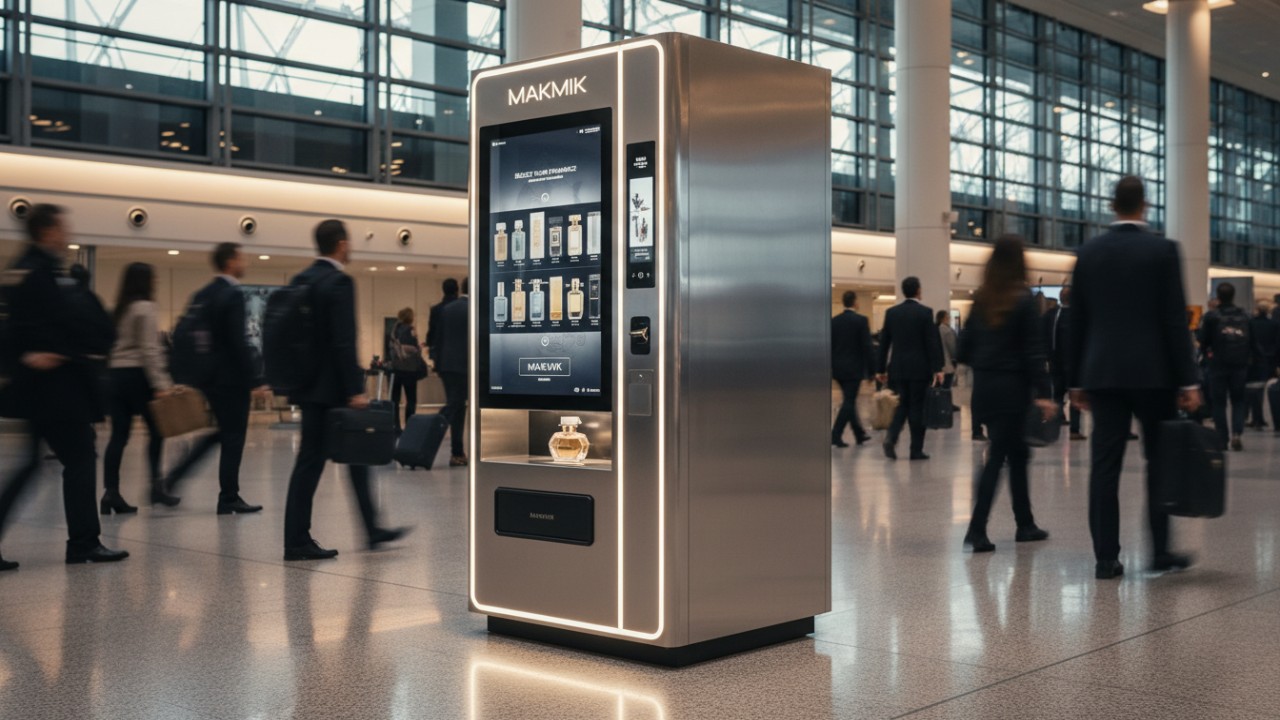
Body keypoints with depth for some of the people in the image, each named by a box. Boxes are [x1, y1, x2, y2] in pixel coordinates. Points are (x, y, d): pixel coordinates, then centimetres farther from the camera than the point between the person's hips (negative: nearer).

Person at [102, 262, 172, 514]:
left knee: (119, 435, 3)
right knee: (156, 430, 5)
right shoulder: (145, 308, -8)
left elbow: (113, 344, 13)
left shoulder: (120, 309, 15)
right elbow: (149, 350, -15)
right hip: (138, 375, -7)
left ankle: (110, 491, -2)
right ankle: (155, 481, 2)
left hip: (117, 374, 7)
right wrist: (160, 384, -16)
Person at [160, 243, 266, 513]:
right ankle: (229, 498, 8)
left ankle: (170, 482, 10)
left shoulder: (200, 296, 10)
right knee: (233, 437, 2)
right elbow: (239, 342, -20)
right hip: (232, 378, -8)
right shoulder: (233, 295, -14)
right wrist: (255, 380, -17)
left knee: (220, 432, 18)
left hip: (209, 376, 8)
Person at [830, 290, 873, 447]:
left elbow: (830, 346, 6)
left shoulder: (834, 321, 4)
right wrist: (870, 370, -5)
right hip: (854, 368, -6)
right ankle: (836, 435, -11)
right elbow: (867, 347, -11)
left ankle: (859, 434, 25)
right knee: (849, 402, -2)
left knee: (850, 400, 16)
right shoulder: (861, 320, -10)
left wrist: (831, 367, 13)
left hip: (838, 368, 6)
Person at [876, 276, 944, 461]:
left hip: (897, 369, 4)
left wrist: (882, 369, 13)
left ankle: (891, 438, -11)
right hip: (919, 368, -3)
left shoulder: (891, 312, 5)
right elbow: (932, 342, -9)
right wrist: (937, 369, -6)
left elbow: (884, 342, 7)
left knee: (902, 406, 12)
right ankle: (916, 450, 6)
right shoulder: (925, 312, -7)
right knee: (917, 408, 3)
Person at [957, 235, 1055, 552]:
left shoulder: (982, 299, 5)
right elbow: (1033, 351, -13)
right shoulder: (1023, 300, -10)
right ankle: (977, 530, -8)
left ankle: (1025, 524, 22)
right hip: (1012, 386, -6)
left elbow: (965, 345, 6)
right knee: (997, 455, -4)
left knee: (1017, 452, 16)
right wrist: (1043, 393, -12)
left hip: (984, 385, 6)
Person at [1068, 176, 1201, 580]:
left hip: (1103, 373, 2)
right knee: (1160, 460, 10)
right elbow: (1175, 320, -7)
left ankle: (1106, 558, 1)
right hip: (1153, 372, -2)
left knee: (1105, 465, 2)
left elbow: (1077, 322, 7)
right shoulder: (1163, 250, -4)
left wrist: (1075, 381, 12)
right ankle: (1160, 551, 14)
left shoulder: (1088, 253, 5)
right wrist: (1187, 380, -4)